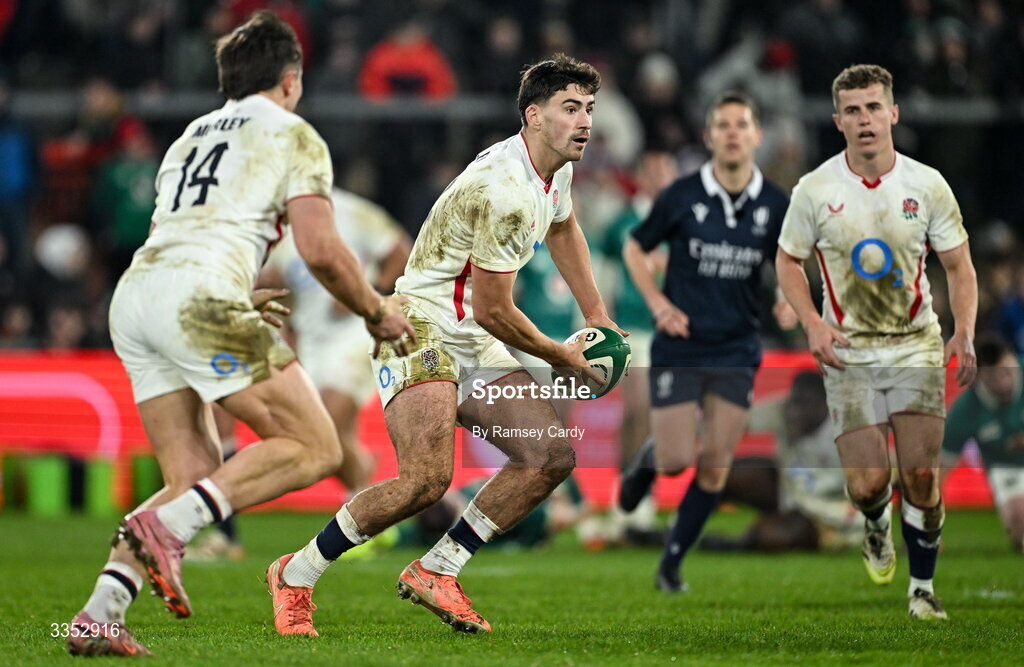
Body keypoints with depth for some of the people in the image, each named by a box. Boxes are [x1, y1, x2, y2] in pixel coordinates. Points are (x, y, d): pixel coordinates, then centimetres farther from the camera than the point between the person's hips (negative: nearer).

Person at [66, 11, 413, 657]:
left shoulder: (192, 135, 30)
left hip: (132, 296, 8)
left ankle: (98, 615, -3)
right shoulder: (292, 135, 8)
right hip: (201, 298, -8)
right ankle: (164, 528, -19)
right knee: (315, 448, -2)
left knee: (197, 477, 12)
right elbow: (321, 251, -2)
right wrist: (377, 313, 13)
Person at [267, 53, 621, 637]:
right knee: (426, 480, -26)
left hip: (476, 347, 10)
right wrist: (562, 358, -3)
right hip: (423, 331, -10)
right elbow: (493, 310, -19)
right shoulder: (505, 192, -24)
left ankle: (436, 572, 3)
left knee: (553, 455, -4)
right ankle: (295, 576, -8)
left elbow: (563, 228, 33)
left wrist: (597, 316, 28)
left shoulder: (557, 168, 7)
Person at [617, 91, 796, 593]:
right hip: (679, 348, -2)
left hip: (736, 351, 2)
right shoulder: (682, 196, -7)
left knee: (715, 466, -2)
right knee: (676, 460, -8)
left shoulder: (775, 205, -1)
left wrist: (789, 299, -6)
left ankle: (672, 561, 15)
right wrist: (657, 303, -8)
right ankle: (648, 458, 30)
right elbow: (635, 249, 5)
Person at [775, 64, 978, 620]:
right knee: (867, 484, -7)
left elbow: (958, 265, 5)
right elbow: (787, 261, 7)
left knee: (920, 476, -5)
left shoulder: (927, 185, -4)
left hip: (916, 345, 1)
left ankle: (922, 587, 15)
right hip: (848, 351, 0)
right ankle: (877, 527, 30)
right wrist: (813, 324, -9)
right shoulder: (815, 191, -6)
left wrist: (965, 332, -10)